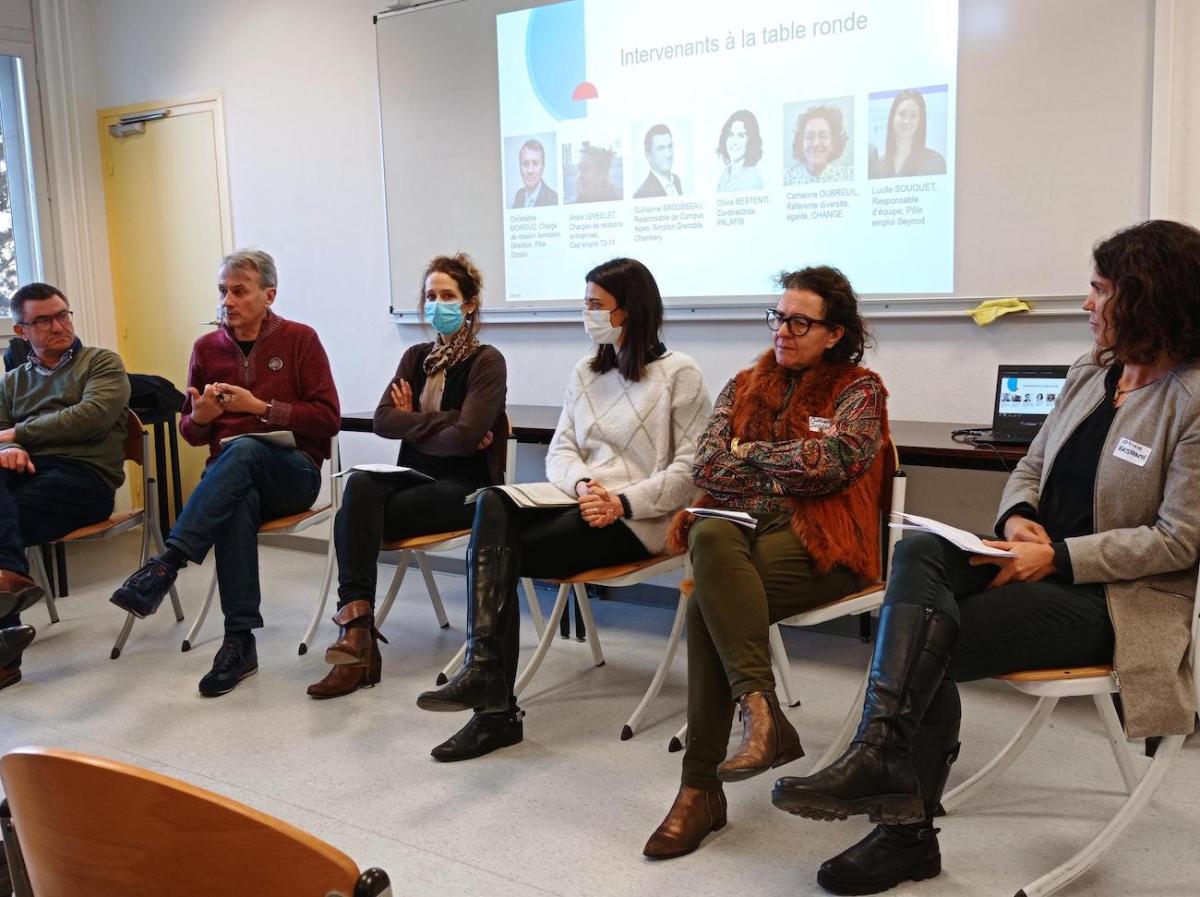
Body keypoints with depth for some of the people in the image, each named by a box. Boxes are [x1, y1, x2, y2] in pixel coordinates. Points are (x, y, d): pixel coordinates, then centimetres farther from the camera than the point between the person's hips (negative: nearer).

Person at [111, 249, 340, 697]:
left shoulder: (300, 340, 3)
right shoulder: (207, 348, 13)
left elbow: (328, 419, -3)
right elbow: (189, 432, 20)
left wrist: (261, 407, -13)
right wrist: (200, 416, -5)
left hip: (292, 471, -2)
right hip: (230, 475, 2)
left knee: (243, 449, -37)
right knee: (238, 503, -36)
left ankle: (167, 563, -41)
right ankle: (239, 641, -35)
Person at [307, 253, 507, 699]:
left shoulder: (487, 361, -4)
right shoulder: (417, 357, 14)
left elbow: (466, 437, -17)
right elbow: (383, 420, -1)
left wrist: (413, 424, -4)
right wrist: (441, 423, -13)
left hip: (463, 487, -5)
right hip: (415, 477, 5)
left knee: (356, 514, -26)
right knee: (360, 484, -29)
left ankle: (355, 625, -19)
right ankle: (357, 623, -36)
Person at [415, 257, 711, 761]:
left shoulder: (679, 374, -1)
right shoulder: (585, 374, 19)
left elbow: (692, 468, -8)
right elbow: (559, 451, 11)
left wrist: (622, 502, -19)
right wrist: (582, 484, -11)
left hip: (637, 521, -6)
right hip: (580, 507, 6)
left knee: (496, 552, -25)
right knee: (493, 503, -27)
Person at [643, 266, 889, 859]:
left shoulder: (858, 390, 6)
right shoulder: (744, 386, 18)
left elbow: (833, 461, -13)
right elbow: (707, 465, 5)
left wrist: (753, 453, -2)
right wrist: (791, 472, -5)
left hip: (818, 544, -4)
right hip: (738, 530, 4)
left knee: (709, 605, -30)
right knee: (710, 537, -33)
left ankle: (700, 787, -24)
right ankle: (761, 713, -35)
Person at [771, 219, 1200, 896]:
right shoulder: (1091, 372, 12)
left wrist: (1057, 557, -20)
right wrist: (1016, 517, -6)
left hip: (1111, 596, -6)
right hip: (1041, 561, 6)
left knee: (928, 643, -24)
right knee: (921, 550, -25)